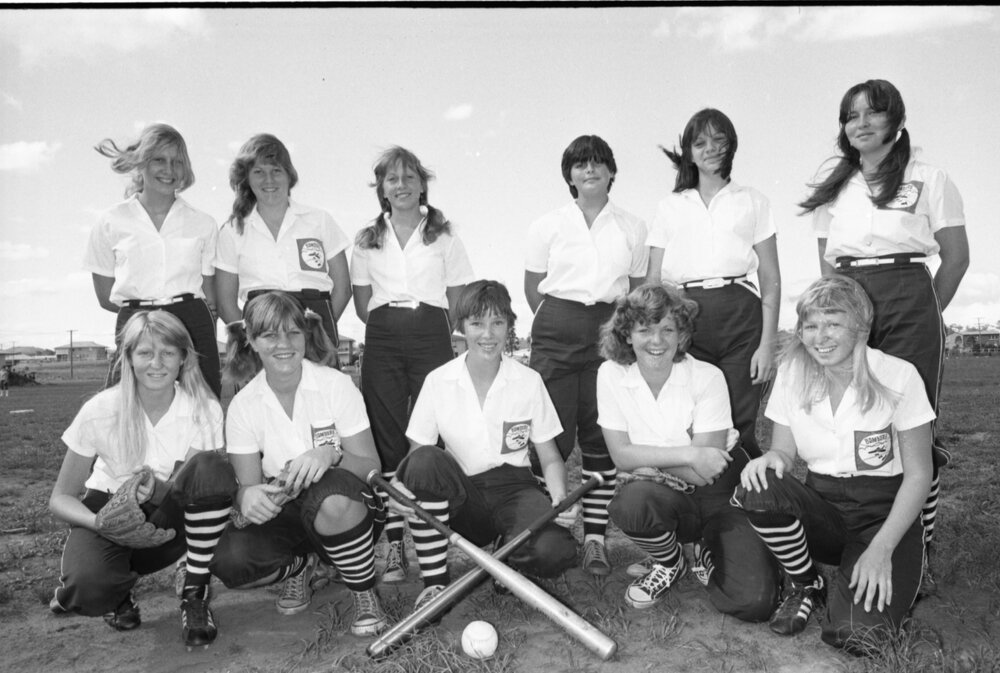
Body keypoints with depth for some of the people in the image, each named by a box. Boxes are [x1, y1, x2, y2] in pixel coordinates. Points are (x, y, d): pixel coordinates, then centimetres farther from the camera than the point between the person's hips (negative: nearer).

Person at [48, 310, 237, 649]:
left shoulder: (204, 409, -15)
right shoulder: (100, 411, -16)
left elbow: (204, 484, -17)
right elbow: (60, 498, -9)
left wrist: (158, 489, -38)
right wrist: (99, 523, -30)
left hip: (169, 519, 0)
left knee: (212, 468, -32)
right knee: (89, 589, -34)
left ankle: (195, 592, -15)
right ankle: (117, 588, 6)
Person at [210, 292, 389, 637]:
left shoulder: (336, 385, -11)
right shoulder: (243, 405, -4)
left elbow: (372, 466, -13)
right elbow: (246, 484, -8)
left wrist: (331, 455, -34)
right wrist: (249, 496, -33)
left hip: (349, 511, -3)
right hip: (283, 516, 3)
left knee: (332, 498, -38)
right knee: (227, 560, -26)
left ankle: (366, 597, -10)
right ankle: (301, 564, 9)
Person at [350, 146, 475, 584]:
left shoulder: (444, 236, 8)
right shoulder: (367, 240, 14)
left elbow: (458, 301, 7)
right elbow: (362, 305, 14)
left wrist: (422, 326, 2)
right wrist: (389, 325, 3)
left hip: (431, 338, -2)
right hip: (382, 341, 2)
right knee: (387, 439, -2)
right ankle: (395, 544, 4)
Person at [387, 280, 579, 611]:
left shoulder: (529, 381, -2)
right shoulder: (438, 381, -2)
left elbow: (550, 458, 3)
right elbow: (415, 451, -1)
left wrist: (561, 498, -18)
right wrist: (397, 483, -24)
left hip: (513, 488, 0)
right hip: (459, 497, 1)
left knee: (553, 551, -31)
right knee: (423, 460, -31)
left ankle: (508, 558, 8)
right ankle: (435, 580, -15)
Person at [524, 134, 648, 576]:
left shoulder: (632, 228, 9)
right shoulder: (547, 226, 6)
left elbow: (638, 290, 13)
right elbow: (532, 288, 11)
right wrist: (558, 324, 8)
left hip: (608, 332, 1)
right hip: (556, 332, -1)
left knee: (601, 436, 2)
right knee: (554, 435, -6)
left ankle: (595, 537, 11)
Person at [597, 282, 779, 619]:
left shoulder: (707, 377, -15)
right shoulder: (611, 375, -9)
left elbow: (702, 474, -18)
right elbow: (621, 455, -14)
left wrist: (644, 461, -20)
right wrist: (688, 454, -23)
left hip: (719, 494, -1)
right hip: (664, 501, 1)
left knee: (754, 602, -20)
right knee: (631, 501, -35)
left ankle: (708, 552, 16)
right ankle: (671, 564, 0)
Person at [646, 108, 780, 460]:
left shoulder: (752, 202, 13)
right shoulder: (669, 207, 15)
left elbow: (771, 281, 9)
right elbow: (652, 283, 13)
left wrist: (767, 343, -1)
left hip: (740, 315, 0)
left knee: (739, 430, -4)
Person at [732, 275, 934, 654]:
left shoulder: (898, 376, -12)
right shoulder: (792, 374, -3)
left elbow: (918, 475, -8)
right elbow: (784, 451, 2)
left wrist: (881, 549, -18)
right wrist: (771, 461, -24)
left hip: (884, 512, -3)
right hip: (821, 505, 3)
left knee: (853, 634, -26)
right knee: (756, 491, -31)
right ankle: (806, 586, -2)